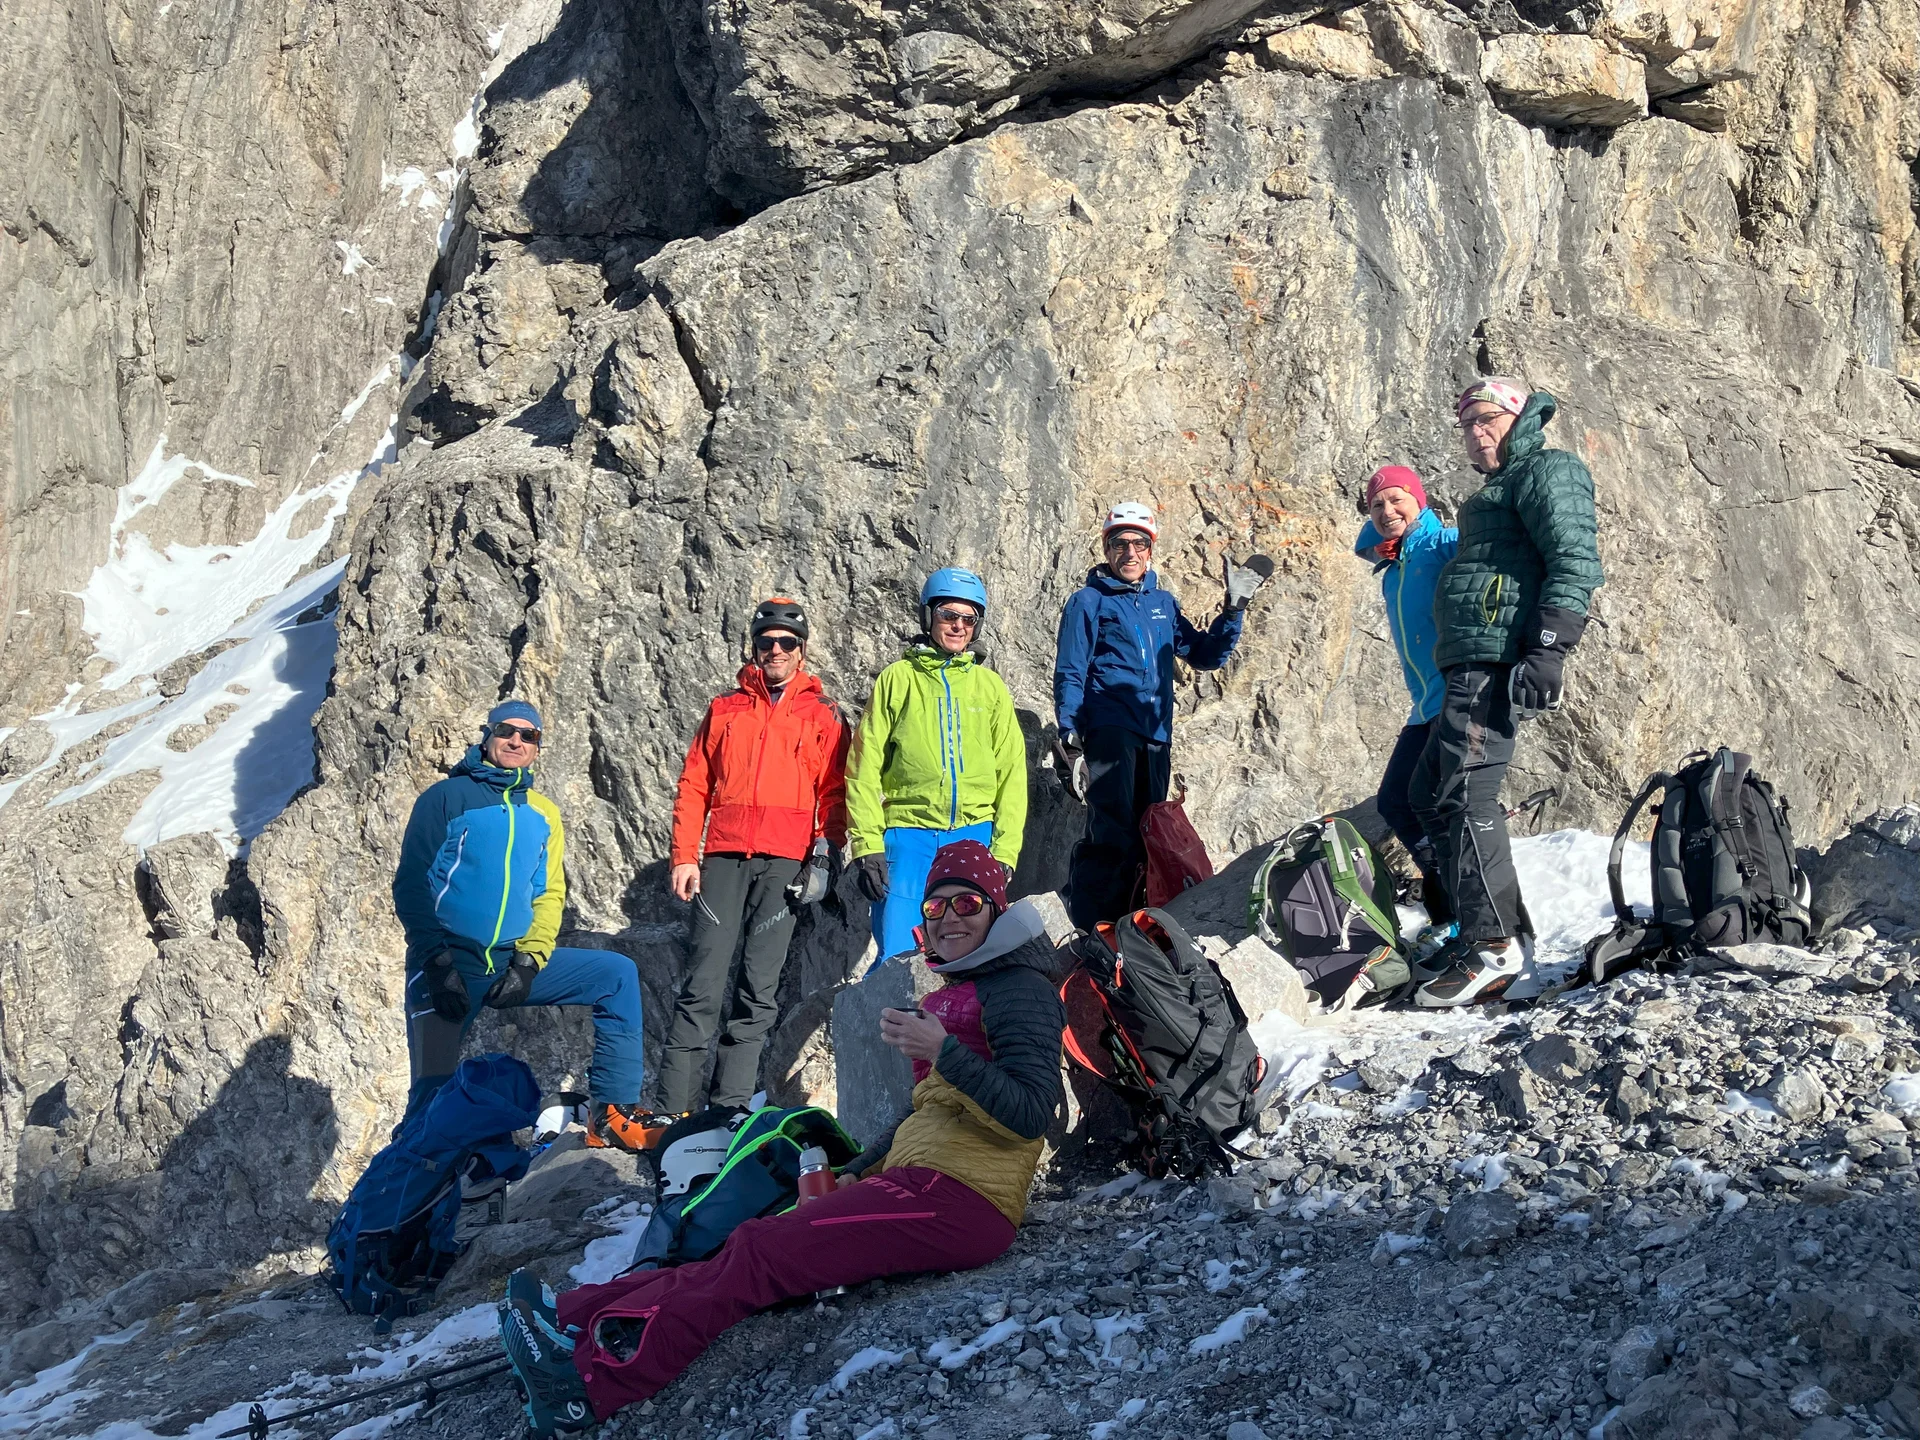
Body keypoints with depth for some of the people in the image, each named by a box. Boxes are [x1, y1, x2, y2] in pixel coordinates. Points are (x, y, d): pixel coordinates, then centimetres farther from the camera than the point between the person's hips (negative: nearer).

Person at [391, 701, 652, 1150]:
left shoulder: (542, 813, 14)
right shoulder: (447, 796, 1)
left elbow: (550, 894, 8)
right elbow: (411, 886, -4)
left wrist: (529, 961, -9)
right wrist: (437, 963, -14)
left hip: (514, 963, 4)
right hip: (447, 967, -4)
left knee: (617, 974, -8)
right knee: (433, 1087, -12)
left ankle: (612, 1112, -8)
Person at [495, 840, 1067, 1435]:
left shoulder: (1018, 989, -6)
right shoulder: (952, 994, 22)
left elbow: (1029, 1115, -17)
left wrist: (943, 1051, -25)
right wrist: (857, 1173, 18)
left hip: (963, 1201, -8)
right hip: (917, 1181, 8)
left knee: (761, 1252, -19)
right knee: (757, 1241, -7)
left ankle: (590, 1375, -26)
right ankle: (570, 1318, -15)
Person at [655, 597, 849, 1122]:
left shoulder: (823, 715, 14)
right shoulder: (725, 709, 18)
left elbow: (833, 791, 7)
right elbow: (694, 786, 13)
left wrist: (825, 851, -8)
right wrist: (684, 856, 3)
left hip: (785, 861, 0)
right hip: (724, 856, 1)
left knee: (759, 986, -2)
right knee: (703, 981, -6)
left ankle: (730, 1103, 3)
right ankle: (675, 1107, -4)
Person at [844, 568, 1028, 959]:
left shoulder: (991, 686, 12)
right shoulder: (897, 679, 6)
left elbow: (1012, 773, 9)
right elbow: (864, 767, 1)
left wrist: (1004, 851, 0)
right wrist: (867, 844, -8)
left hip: (975, 838, 2)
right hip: (909, 836, -2)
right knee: (898, 960, -7)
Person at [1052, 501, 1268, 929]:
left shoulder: (1163, 603, 19)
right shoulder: (1088, 601, 5)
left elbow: (1206, 654, 23)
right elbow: (1069, 674, -1)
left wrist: (1234, 609, 11)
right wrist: (1070, 740, -11)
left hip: (1156, 735, 6)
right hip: (1108, 729, -6)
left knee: (1146, 838, 7)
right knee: (1113, 834, -18)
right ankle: (1091, 931, -16)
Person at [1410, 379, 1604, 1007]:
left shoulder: (1547, 470, -1)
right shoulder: (1497, 491, 29)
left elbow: (1576, 563, -14)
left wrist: (1548, 651, -24)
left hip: (1499, 664, -11)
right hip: (1470, 668, 11)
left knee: (1466, 795, -14)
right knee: (1429, 793, 13)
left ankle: (1494, 944, -11)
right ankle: (1494, 923, 16)